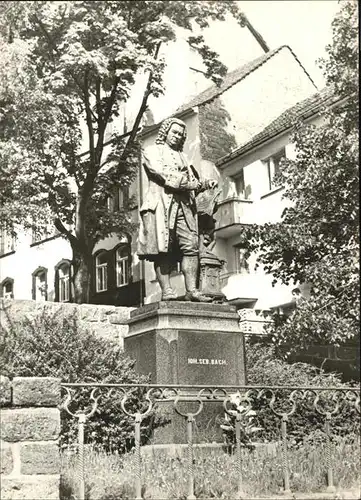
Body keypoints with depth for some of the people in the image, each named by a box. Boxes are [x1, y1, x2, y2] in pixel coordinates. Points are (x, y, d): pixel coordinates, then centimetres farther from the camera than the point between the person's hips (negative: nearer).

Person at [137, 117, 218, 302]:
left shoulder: (182, 157, 32)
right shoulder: (152, 151, 15)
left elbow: (191, 181, 23)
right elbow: (161, 173, -4)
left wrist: (205, 183, 1)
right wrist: (187, 183, -8)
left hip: (184, 204, 5)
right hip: (161, 203, -5)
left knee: (191, 246, -9)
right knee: (162, 248, -12)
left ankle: (191, 290, -14)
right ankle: (166, 290, -17)